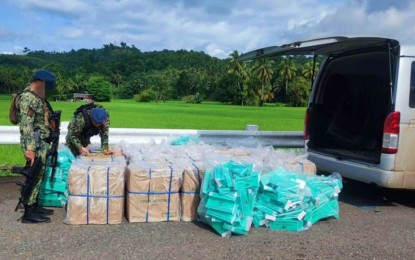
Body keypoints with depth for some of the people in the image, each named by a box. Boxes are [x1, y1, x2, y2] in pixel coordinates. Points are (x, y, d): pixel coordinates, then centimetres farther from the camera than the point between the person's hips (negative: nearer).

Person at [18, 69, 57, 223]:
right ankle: (29, 213, -1)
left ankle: (35, 206, 24)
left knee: (39, 175, 14)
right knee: (34, 176, -7)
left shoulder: (38, 97, 15)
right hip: (35, 144, -10)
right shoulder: (28, 98, -16)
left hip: (43, 142, 10)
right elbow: (26, 126, -22)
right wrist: (30, 148, -27)